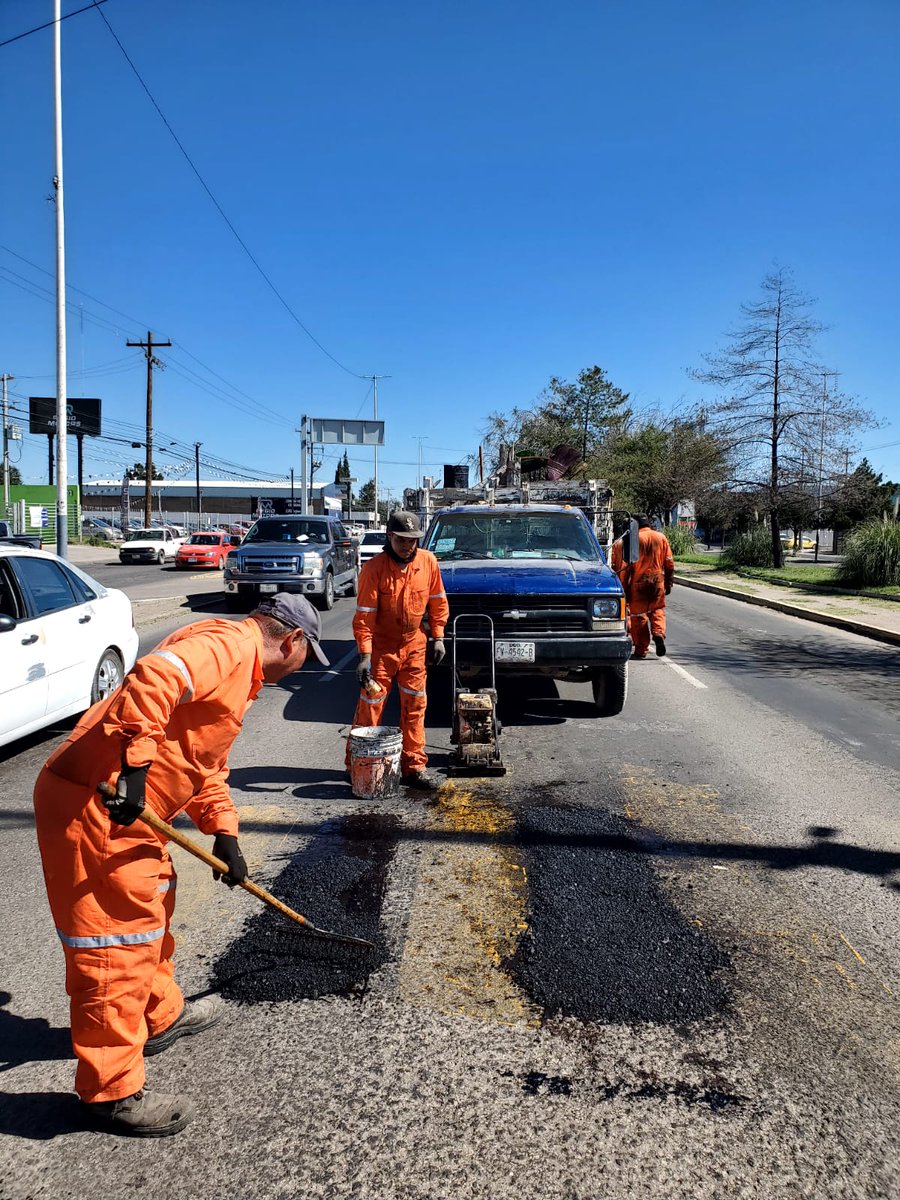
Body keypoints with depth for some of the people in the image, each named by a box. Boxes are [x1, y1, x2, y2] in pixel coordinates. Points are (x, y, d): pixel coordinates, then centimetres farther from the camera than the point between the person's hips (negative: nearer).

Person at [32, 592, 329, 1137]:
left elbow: (208, 762, 26)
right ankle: (113, 1089, 12)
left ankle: (161, 1015, 45)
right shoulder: (231, 642, -14)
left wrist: (224, 833, 19)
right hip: (93, 804, -11)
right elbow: (153, 679, -32)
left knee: (154, 908, 25)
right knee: (120, 939, -2)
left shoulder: (239, 669, 20)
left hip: (129, 807, 11)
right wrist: (136, 762, -35)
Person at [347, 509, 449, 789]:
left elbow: (438, 602, 7)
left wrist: (438, 637, 4)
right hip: (381, 647, -4)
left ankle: (413, 766, 17)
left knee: (415, 705, 7)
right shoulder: (373, 568, -17)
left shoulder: (428, 561, -5)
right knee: (370, 706, 1)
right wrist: (364, 655, -23)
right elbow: (364, 615, -18)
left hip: (414, 645, 4)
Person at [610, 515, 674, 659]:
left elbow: (626, 566, -9)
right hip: (657, 581, 3)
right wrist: (669, 583, 16)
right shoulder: (661, 538, 6)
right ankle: (658, 633, -7)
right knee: (657, 609, 19)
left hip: (638, 582, -3)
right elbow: (669, 563, 8)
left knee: (638, 614, 6)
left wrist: (624, 587, -4)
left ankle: (641, 649, 9)